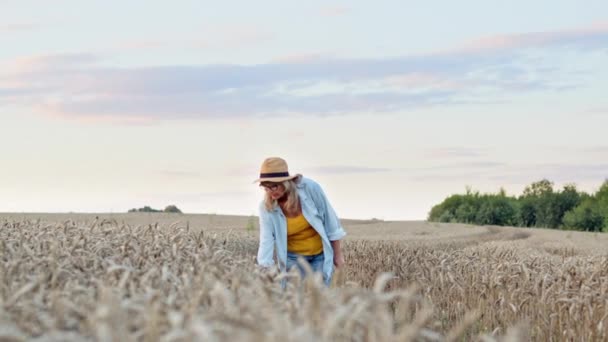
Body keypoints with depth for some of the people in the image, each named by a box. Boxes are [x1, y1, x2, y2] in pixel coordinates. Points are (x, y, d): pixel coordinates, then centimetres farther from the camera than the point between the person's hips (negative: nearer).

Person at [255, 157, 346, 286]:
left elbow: (329, 218, -11)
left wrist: (337, 254, -5)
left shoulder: (310, 188, -22)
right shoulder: (266, 207, -18)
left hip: (321, 254, -1)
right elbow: (266, 241, -22)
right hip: (293, 257, 1)